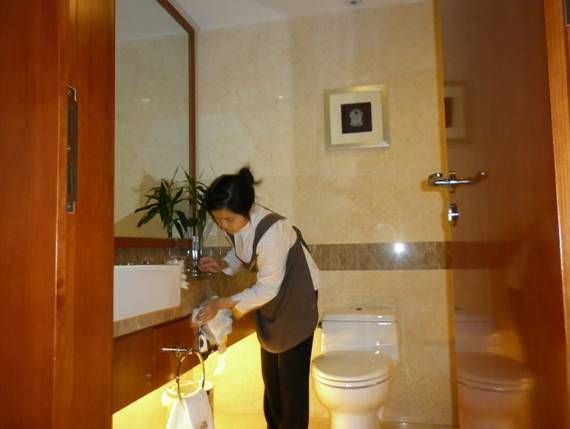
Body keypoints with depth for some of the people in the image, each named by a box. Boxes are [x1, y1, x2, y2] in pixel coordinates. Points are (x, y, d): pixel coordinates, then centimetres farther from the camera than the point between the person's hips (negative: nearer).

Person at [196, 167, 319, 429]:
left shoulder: (271, 232, -35)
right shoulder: (237, 223, -13)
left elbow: (267, 289, -27)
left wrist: (222, 304, -27)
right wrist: (222, 265, -13)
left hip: (296, 295, -7)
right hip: (271, 293, 8)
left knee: (292, 372, 0)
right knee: (269, 371, 16)